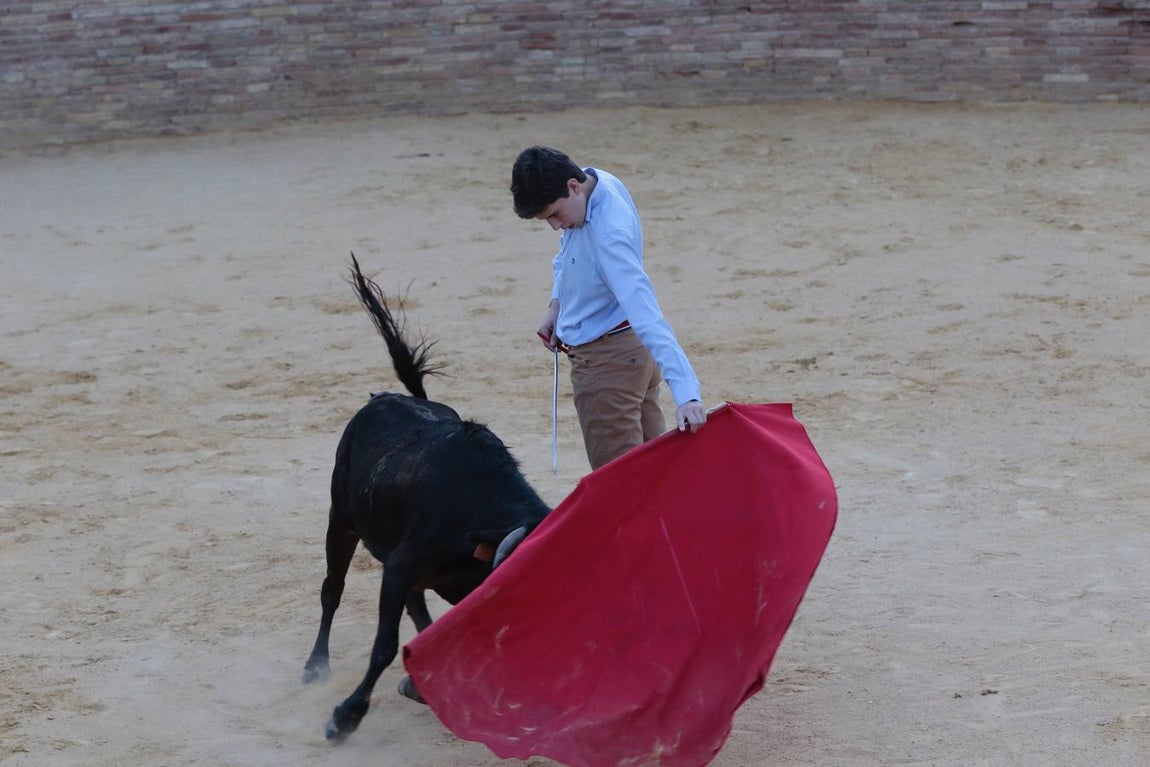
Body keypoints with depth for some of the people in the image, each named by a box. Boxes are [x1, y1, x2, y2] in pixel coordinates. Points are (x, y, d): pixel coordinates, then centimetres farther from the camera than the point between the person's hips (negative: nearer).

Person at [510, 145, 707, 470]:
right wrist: (557, 303, 7)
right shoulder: (599, 181, -5)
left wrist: (685, 394, -46)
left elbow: (646, 315, -40)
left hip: (608, 359, -9)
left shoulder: (609, 235, -32)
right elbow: (568, 252, 18)